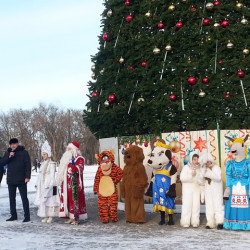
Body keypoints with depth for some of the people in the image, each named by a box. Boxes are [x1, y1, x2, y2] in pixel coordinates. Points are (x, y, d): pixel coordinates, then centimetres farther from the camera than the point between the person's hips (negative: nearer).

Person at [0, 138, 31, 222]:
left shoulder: (24, 152, -2)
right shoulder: (8, 153, 9)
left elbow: (28, 165, -5)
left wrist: (27, 176, -13)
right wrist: (9, 157, -14)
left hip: (21, 180, -5)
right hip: (11, 180, 5)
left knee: (24, 198, -3)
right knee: (12, 198, 10)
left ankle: (27, 216, 0)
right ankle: (13, 215, 20)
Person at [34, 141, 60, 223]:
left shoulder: (51, 164, -9)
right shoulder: (43, 164, 14)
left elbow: (52, 176, -12)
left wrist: (49, 185, -17)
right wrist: (37, 184, 15)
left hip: (49, 185, -8)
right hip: (42, 185, 8)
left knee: (49, 200, -7)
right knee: (42, 200, 7)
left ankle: (50, 217, 0)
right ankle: (45, 216, 14)